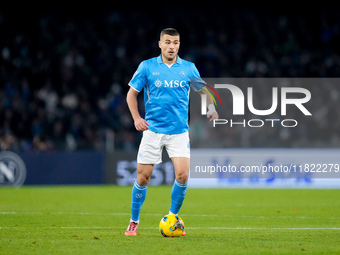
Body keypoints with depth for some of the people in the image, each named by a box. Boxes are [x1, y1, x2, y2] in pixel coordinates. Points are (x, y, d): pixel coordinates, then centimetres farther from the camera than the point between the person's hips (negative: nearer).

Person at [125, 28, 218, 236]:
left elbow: (202, 89, 18)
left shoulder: (188, 68, 4)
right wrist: (136, 118, -7)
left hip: (179, 131, 1)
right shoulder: (147, 67, 0)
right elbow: (132, 93, 6)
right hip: (153, 130, -1)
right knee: (143, 177, -1)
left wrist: (211, 108, -1)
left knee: (182, 175, -13)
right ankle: (134, 222, 18)